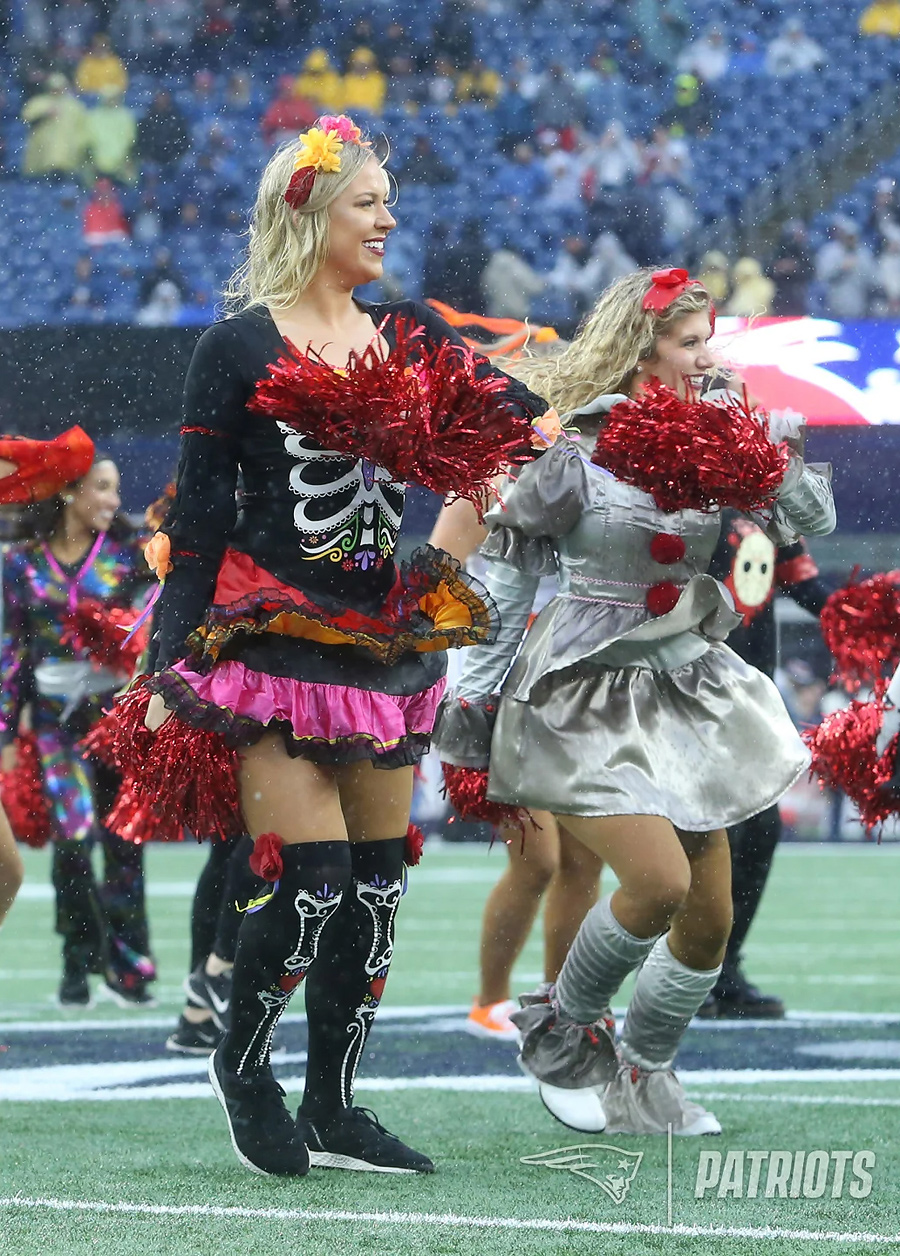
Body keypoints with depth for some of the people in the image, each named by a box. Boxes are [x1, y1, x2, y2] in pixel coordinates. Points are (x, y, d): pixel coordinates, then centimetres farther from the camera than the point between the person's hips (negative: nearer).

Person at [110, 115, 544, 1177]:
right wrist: (173, 668, -6)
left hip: (385, 645, 6)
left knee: (376, 884, 6)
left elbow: (512, 412, -1)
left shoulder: (408, 339, 11)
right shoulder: (240, 349, -3)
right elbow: (195, 518, -3)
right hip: (272, 642, -6)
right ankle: (242, 1059, 13)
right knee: (311, 878, -13)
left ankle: (332, 1110, 17)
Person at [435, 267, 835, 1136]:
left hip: (686, 694, 7)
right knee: (661, 879, -22)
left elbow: (811, 520, 5)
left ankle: (641, 1080, 22)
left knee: (711, 918, 4)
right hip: (588, 698, -7)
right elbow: (505, 566, -5)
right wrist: (479, 686, -4)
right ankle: (562, 1029, 2)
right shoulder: (576, 450, -11)